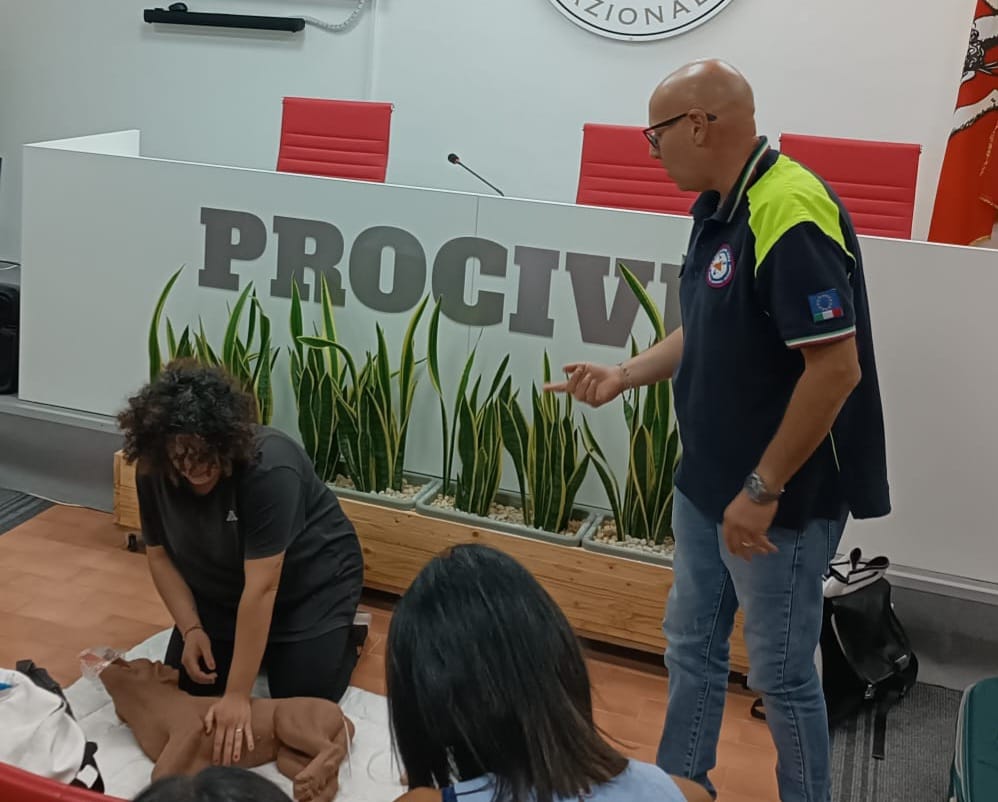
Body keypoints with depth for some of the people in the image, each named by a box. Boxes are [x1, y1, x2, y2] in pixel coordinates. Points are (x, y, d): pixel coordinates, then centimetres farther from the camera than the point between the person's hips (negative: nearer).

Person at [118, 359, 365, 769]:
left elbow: (261, 588, -36)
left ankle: (344, 633, 16)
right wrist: (191, 629, -19)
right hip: (221, 586, 6)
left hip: (311, 579, -5)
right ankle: (258, 643, 23)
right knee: (185, 685, -2)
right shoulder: (152, 471, -18)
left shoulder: (270, 467, -36)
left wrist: (237, 696, -35)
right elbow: (160, 555, -5)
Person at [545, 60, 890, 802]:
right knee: (691, 646, 20)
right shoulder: (718, 208, 6)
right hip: (707, 482, 9)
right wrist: (624, 375, 7)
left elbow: (836, 366, -27)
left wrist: (763, 491, -23)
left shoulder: (790, 213, -24)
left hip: (779, 496, -9)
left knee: (780, 670, 7)